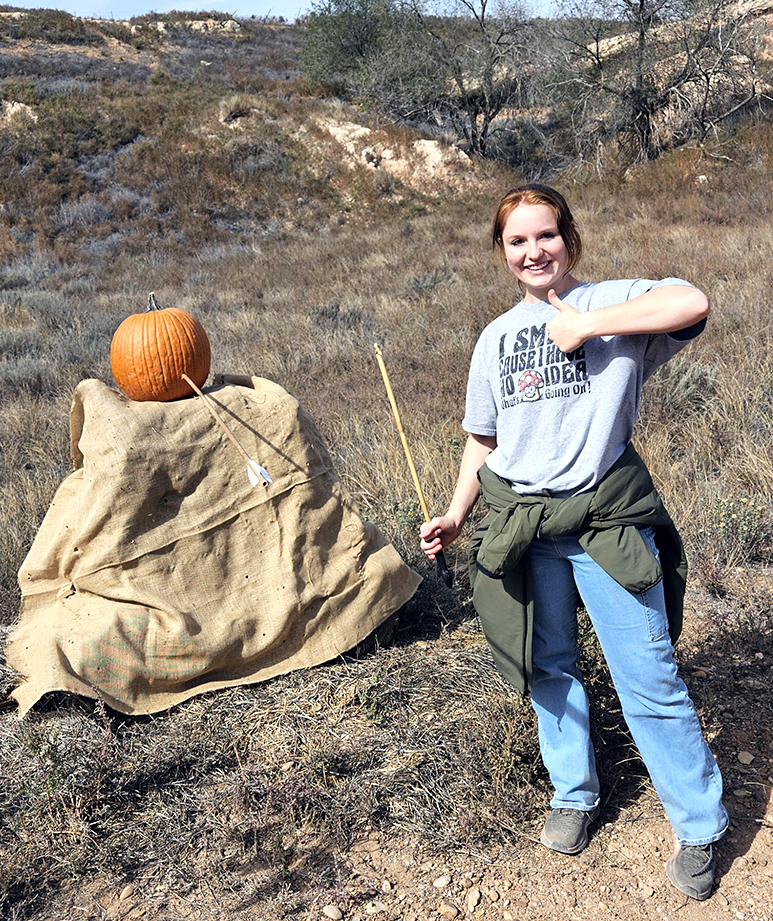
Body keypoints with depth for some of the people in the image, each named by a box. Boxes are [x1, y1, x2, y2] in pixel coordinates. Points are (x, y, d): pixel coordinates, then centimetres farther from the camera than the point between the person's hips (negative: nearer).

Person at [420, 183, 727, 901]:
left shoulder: (613, 303, -5)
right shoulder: (496, 337, 10)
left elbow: (692, 304, -27)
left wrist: (583, 326, -22)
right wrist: (455, 515, 12)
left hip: (606, 517, -4)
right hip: (519, 524, 5)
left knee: (648, 678, 0)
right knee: (548, 667, 15)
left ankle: (700, 827, 19)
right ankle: (573, 794, 37)